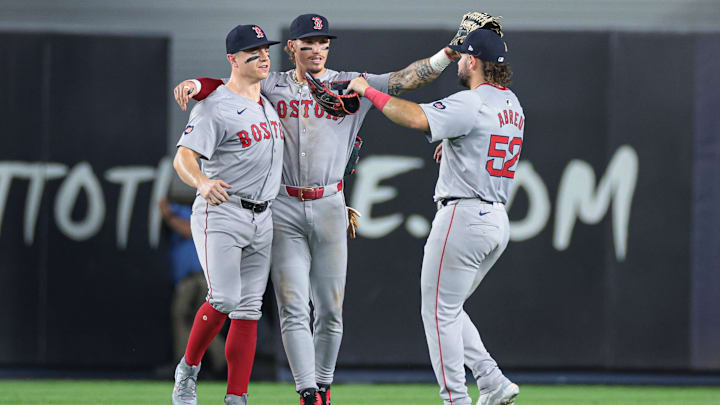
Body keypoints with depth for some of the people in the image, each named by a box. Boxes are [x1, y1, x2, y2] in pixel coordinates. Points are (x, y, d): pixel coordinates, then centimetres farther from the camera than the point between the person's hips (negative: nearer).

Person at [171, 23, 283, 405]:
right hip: (220, 214, -7)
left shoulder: (269, 104, 15)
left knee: (249, 306, 3)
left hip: (262, 217, 7)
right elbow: (183, 156, -20)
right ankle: (188, 369, 3)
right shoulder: (215, 107, -11)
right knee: (224, 298, -19)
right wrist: (202, 182, -43)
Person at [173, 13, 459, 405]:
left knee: (330, 310, 5)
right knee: (293, 309, -8)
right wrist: (195, 85, -17)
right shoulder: (272, 86, 7)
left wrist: (448, 53, -14)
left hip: (330, 208, 1)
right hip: (284, 210, -1)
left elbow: (406, 78, -1)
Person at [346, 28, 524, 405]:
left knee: (439, 312, 0)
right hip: (498, 221, 9)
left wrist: (368, 91, -20)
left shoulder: (471, 103, -16)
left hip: (464, 216, -9)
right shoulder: (512, 105, 14)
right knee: (449, 309, 19)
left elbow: (416, 118, -30)